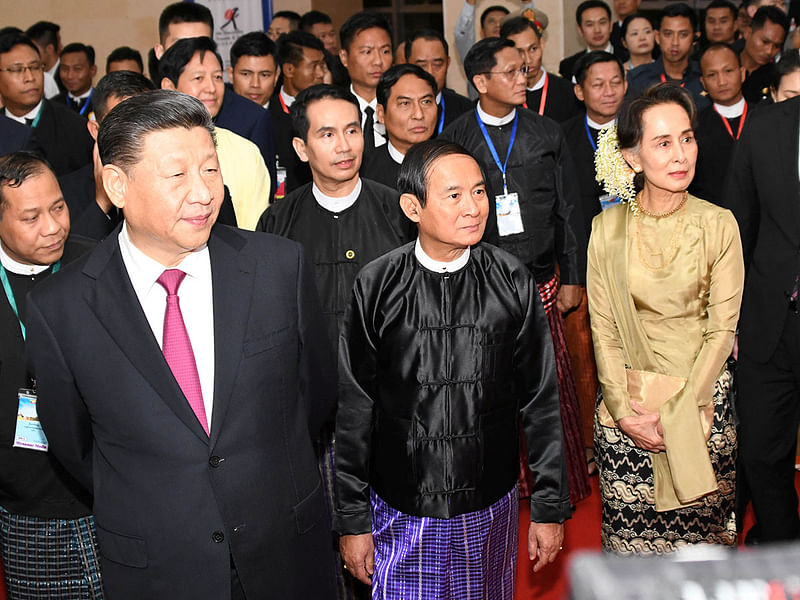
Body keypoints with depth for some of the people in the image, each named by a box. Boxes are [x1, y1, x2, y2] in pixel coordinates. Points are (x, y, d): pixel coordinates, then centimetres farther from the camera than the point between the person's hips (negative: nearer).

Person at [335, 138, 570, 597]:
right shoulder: (377, 288, -10)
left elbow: (541, 399, -1)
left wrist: (550, 507, 2)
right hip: (401, 512, -1)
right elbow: (355, 409, -4)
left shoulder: (511, 281, -7)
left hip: (492, 508, 1)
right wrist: (353, 520, 0)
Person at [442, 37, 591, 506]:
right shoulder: (454, 140, 0)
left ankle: (561, 482, 22)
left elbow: (569, 210, 8)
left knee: (553, 386, 3)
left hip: (541, 281, 1)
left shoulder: (548, 134, 6)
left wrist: (573, 277, 5)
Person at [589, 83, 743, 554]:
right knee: (628, 533, 6)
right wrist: (624, 410, -9)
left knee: (701, 529, 5)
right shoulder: (607, 228, 0)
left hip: (701, 400, -1)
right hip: (626, 404, 1)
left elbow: (722, 328, -4)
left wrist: (675, 414, -10)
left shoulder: (718, 224, -3)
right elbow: (603, 328, 1)